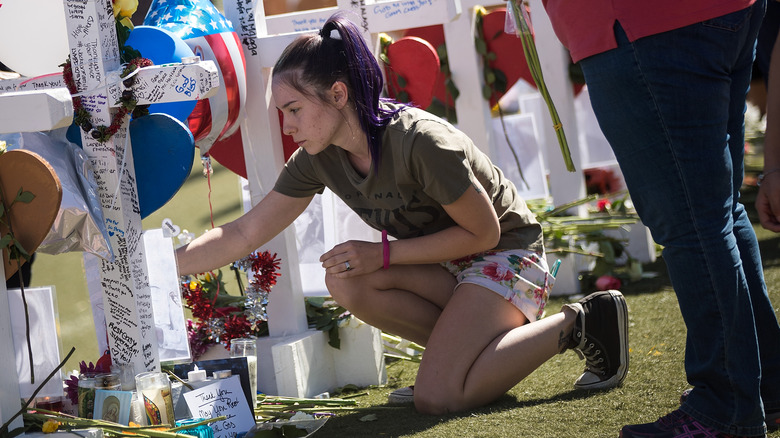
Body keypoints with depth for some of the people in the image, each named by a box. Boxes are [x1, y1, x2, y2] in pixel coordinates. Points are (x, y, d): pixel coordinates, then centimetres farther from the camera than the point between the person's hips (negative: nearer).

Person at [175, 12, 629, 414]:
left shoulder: (421, 142, -29)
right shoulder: (318, 159, -8)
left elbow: (484, 232, -19)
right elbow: (244, 234, -4)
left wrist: (382, 254, -22)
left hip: (508, 254, -7)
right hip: (448, 265, 7)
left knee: (435, 396, -22)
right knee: (346, 280, -18)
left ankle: (577, 323, -7)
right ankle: (479, 348, -1)